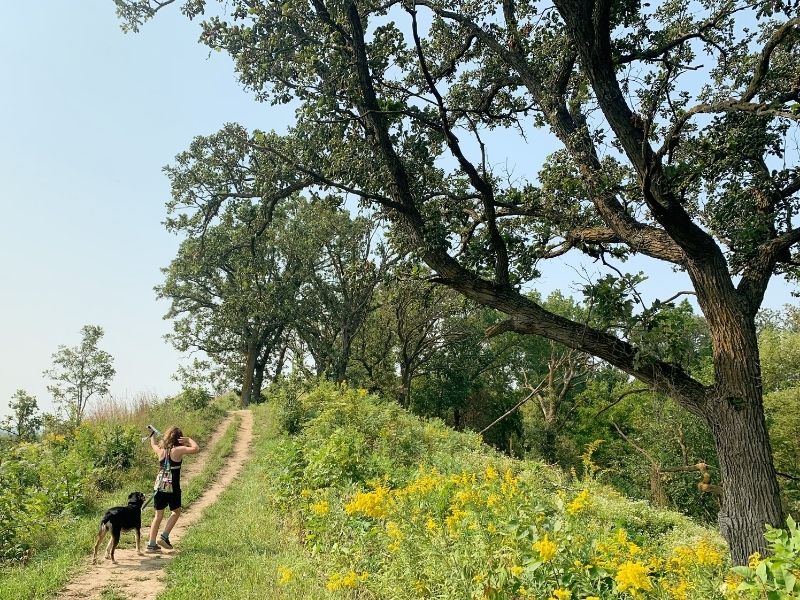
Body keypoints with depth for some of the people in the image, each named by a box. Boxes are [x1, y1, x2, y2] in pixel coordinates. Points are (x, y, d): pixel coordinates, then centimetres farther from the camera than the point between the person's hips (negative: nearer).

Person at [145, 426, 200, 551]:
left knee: (158, 515, 12)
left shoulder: (160, 450, 4)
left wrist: (152, 436, 47)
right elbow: (196, 449, -18)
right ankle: (164, 536, 5)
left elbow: (153, 445, 27)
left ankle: (151, 544, 12)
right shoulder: (178, 450, -11)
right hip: (173, 487, -5)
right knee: (176, 512, 16)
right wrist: (189, 440, -3)